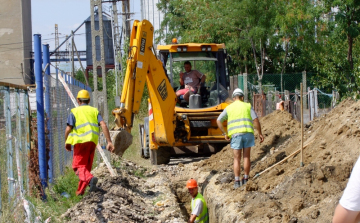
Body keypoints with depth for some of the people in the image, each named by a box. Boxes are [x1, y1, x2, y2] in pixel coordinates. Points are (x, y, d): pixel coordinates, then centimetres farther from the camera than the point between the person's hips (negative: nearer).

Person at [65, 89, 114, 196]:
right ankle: (80, 191, 18)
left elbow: (68, 129, -4)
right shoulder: (94, 111, 14)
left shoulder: (74, 112, 5)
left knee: (79, 166, -3)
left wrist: (66, 142, 13)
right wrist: (109, 142, -4)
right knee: (86, 166, 15)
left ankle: (90, 179, -33)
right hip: (92, 142, 4)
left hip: (80, 142, -4)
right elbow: (103, 125, 0)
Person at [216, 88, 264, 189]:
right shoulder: (247, 106, 9)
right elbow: (256, 120, 0)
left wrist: (224, 134, 9)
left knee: (237, 159, 3)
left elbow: (218, 121, 6)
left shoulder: (228, 108, 11)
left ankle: (237, 181, -3)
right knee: (246, 157, 8)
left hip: (235, 134, 0)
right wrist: (260, 133, 5)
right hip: (247, 133, 0)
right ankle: (245, 179, 10)